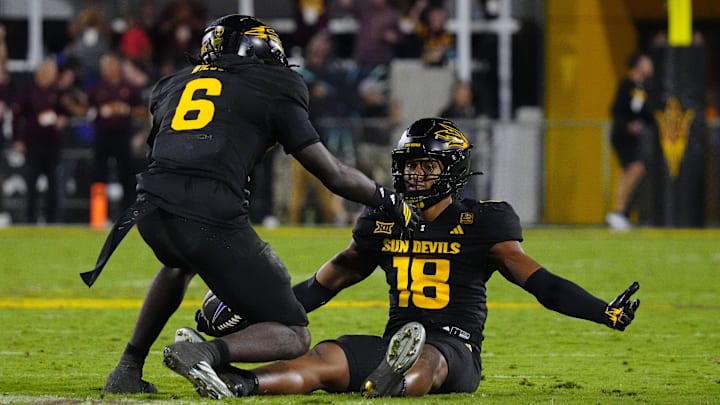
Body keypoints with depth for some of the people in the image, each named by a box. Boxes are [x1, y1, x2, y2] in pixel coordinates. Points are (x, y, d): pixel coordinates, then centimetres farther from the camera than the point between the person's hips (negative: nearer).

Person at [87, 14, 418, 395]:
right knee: (293, 337, 8)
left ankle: (128, 370, 36)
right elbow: (332, 173, 14)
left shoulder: (174, 84, 26)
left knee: (181, 263, 44)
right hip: (212, 217, -5)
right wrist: (388, 200, 29)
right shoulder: (272, 92, 13)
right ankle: (207, 355, -21)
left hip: (151, 208, 5)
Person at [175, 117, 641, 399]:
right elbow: (327, 282, 22)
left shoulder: (480, 223, 2)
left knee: (425, 362, -41)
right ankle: (233, 383, -52)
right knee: (322, 360, -24)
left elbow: (537, 280, -1)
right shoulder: (385, 222, 16)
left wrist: (605, 312, -13)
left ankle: (391, 384, -79)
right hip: (394, 342, 5)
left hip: (455, 350, -5)